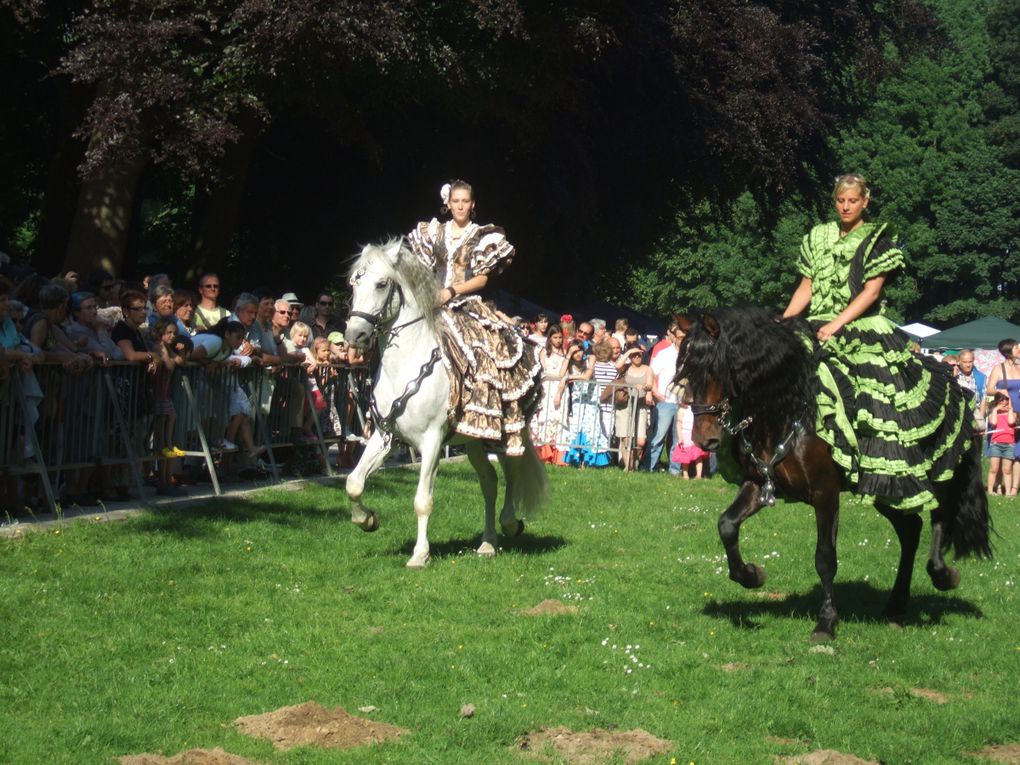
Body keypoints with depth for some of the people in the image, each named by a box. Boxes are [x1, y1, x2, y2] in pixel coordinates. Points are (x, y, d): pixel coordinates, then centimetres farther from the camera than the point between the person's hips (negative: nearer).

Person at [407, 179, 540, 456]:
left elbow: (482, 278, 1)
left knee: (483, 353, -24)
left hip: (467, 306, -3)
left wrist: (452, 291, -12)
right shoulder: (434, 232, 15)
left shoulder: (483, 236, 7)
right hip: (431, 305, 3)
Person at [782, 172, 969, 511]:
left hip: (862, 329, -4)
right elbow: (806, 288, 15)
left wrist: (836, 325, -19)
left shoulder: (877, 240, 2)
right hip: (817, 328, 4)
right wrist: (784, 321, -2)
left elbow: (870, 292, -7)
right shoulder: (818, 238, 16)